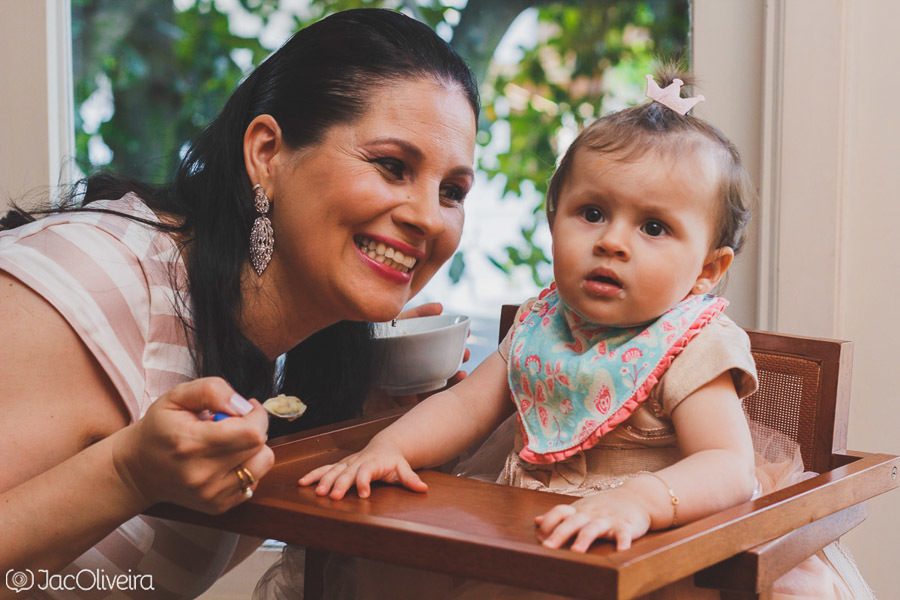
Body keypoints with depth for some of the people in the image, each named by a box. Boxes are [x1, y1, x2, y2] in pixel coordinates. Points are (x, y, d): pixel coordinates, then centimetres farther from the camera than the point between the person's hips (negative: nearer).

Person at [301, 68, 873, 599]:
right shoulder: (541, 325, 6)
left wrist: (639, 499, -42)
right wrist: (388, 448, -8)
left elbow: (729, 466, -23)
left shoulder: (691, 348, -13)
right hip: (521, 541, 5)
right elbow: (466, 406, 9)